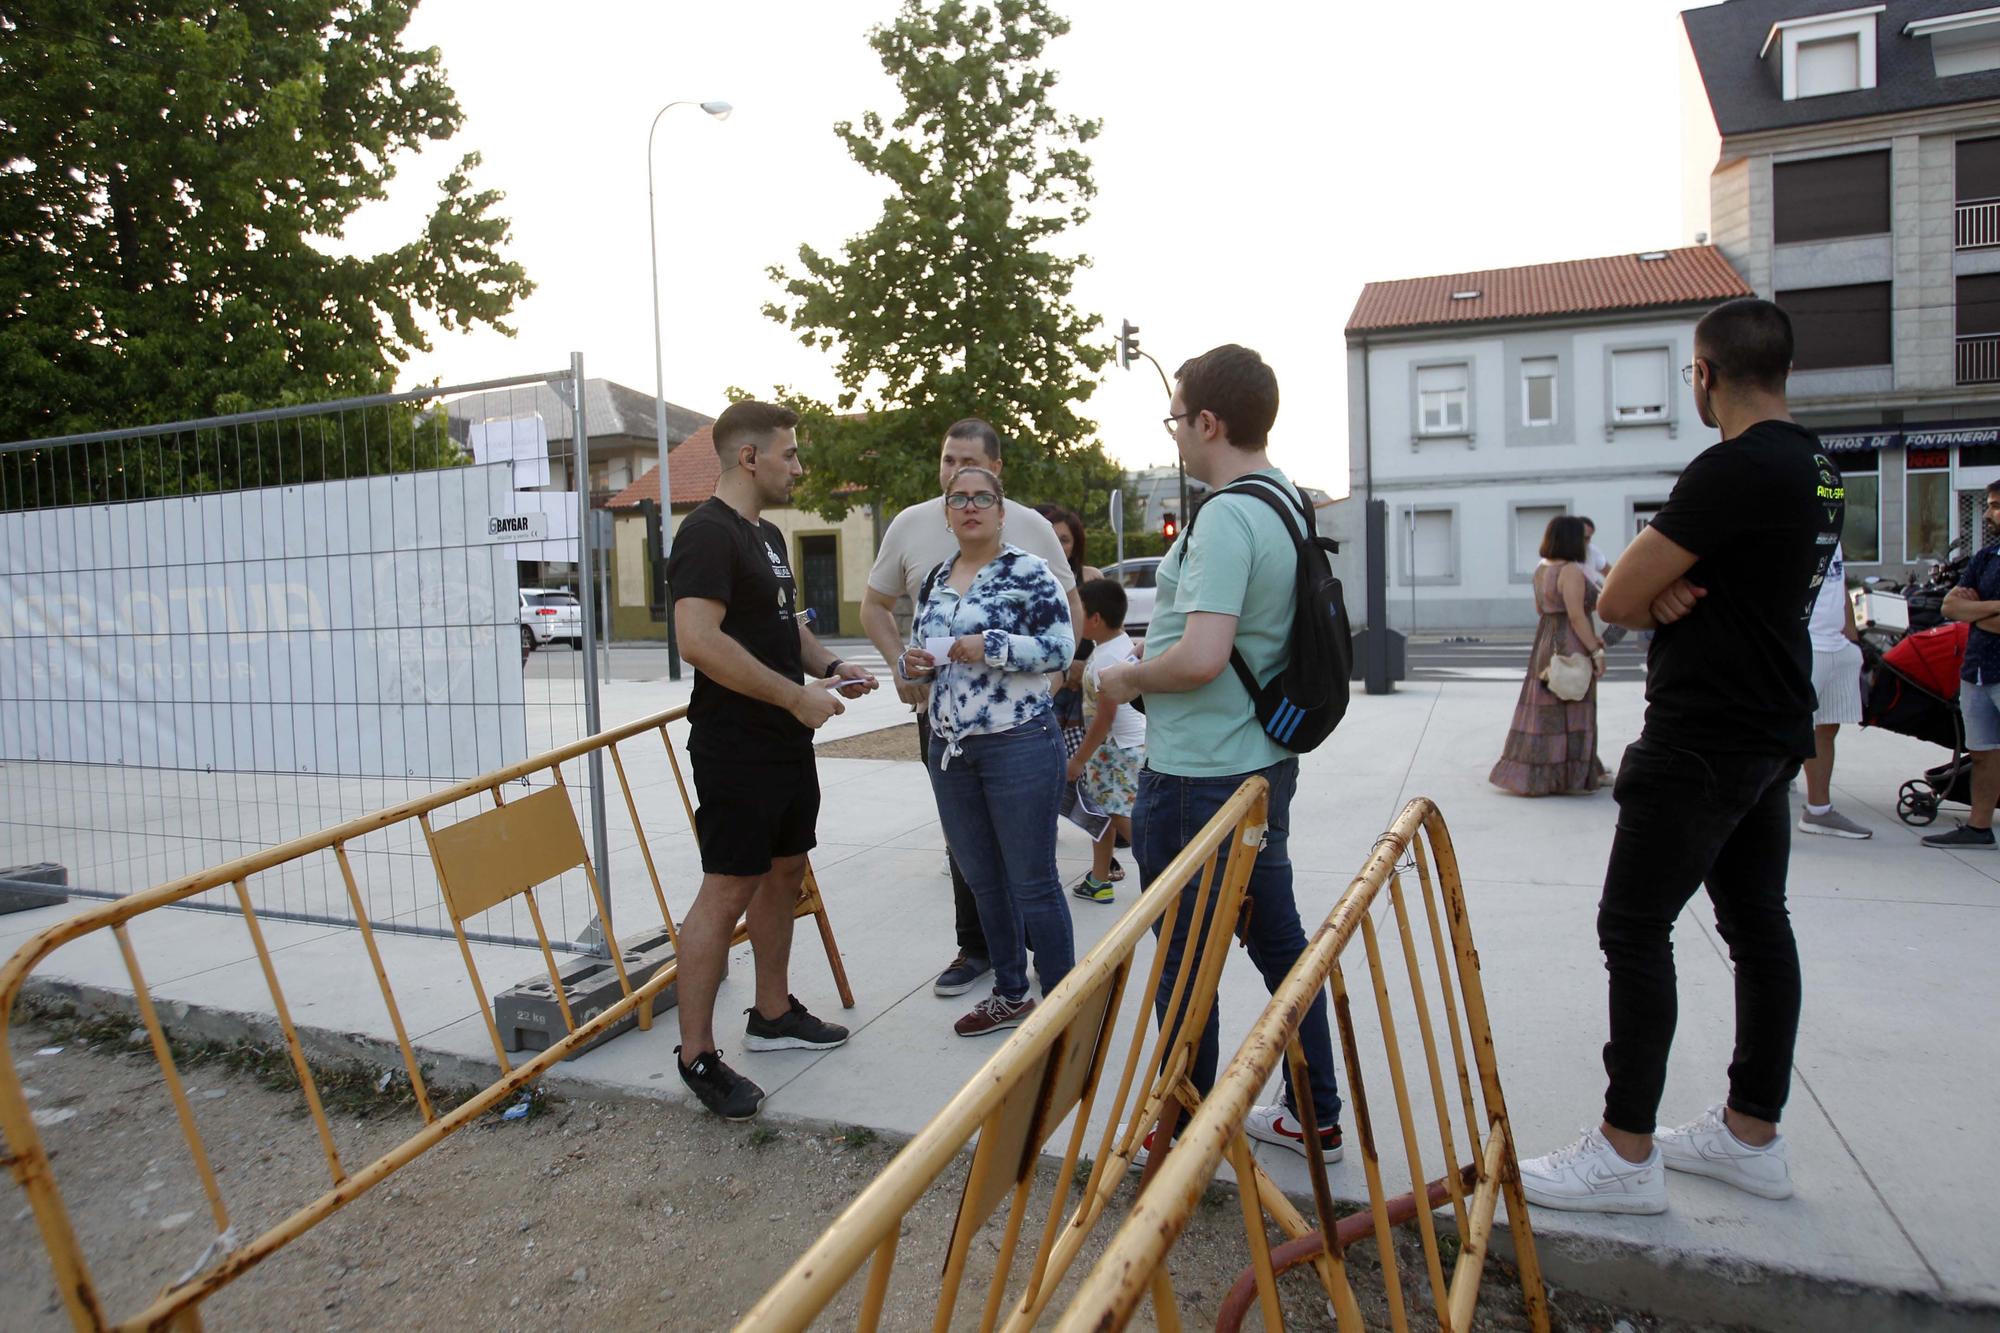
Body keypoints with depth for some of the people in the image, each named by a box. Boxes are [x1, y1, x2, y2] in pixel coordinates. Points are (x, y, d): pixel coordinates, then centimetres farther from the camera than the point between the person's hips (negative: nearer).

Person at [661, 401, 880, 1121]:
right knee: (726, 891, -4)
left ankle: (772, 1014, 32)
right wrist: (796, 693, -23)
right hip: (735, 749, -10)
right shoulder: (708, 533, -15)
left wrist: (829, 666, 8)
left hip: (787, 742, 10)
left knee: (784, 873, 17)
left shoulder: (768, 533, 16)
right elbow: (698, 639, -27)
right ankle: (696, 1055, 7)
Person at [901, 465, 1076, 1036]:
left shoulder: (1028, 572, -7)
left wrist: (989, 647, -22)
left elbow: (1061, 646, -13)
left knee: (1032, 883, 0)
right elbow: (920, 648, 20)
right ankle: (1010, 995, 31)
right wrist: (910, 662, -2)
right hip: (949, 748, 7)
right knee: (982, 880, 15)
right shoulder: (935, 579, 13)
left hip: (1019, 746, -7)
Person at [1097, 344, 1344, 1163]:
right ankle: (1316, 1117, 30)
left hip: (1196, 776, -9)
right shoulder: (1290, 503, 9)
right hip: (1263, 759, 9)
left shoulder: (1226, 517, -22)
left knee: (1186, 960, 7)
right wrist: (1158, 650, 18)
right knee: (1280, 941, 18)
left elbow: (1200, 658, -31)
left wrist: (1126, 679, -13)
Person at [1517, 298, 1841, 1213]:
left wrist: (1657, 595, 2)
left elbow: (1616, 600, -19)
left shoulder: (1735, 469, -20)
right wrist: (1675, 593, -7)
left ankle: (1625, 1155, 2)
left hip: (1703, 742, -10)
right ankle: (1753, 1134, 25)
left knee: (1634, 927, -5)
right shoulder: (1816, 470, 12)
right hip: (1771, 731, 10)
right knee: (1757, 923, 14)